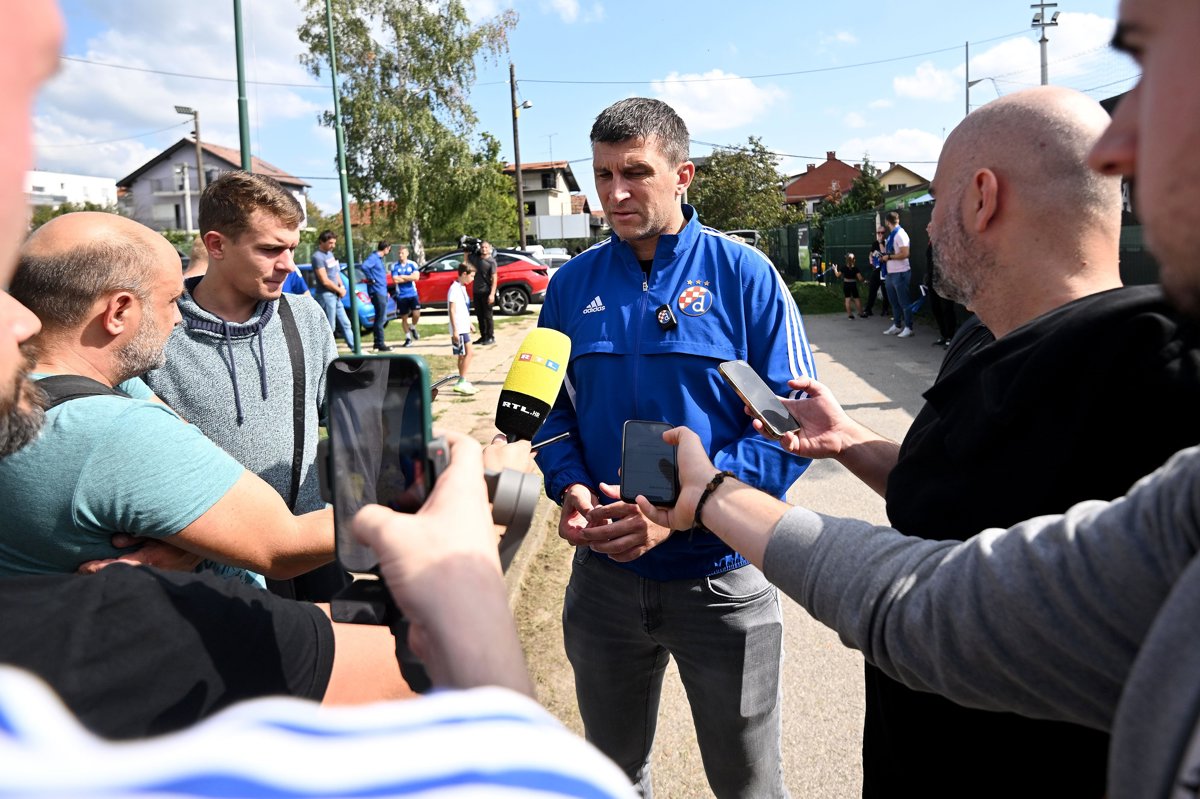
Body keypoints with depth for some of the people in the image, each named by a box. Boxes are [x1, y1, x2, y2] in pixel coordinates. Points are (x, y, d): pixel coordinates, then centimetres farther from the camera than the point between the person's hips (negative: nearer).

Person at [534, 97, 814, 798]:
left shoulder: (743, 274, -10)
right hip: (603, 573, 4)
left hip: (721, 574, -3)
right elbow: (554, 405, 7)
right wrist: (571, 487, -14)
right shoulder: (574, 284, 1)